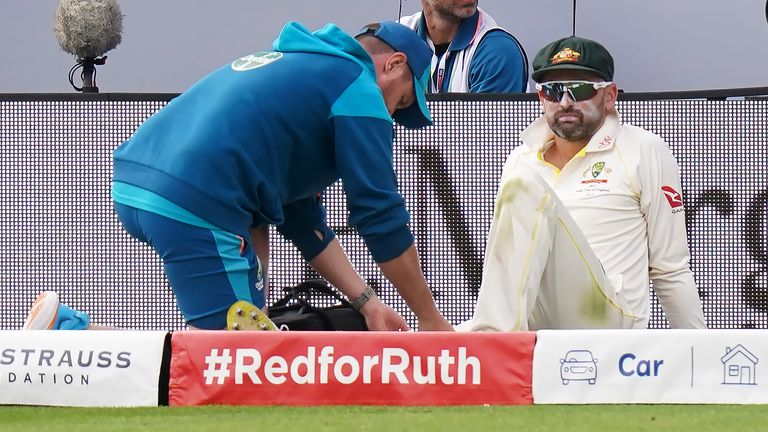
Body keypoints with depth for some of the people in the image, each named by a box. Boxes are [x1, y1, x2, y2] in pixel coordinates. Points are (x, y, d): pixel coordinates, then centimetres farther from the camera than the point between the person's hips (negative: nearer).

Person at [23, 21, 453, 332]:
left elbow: (303, 218, 32)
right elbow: (382, 217, 3)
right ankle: (70, 334, -14)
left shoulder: (289, 62, 32)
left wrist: (366, 300, 28)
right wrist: (431, 320, 11)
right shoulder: (358, 88, 5)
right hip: (195, 205, -9)